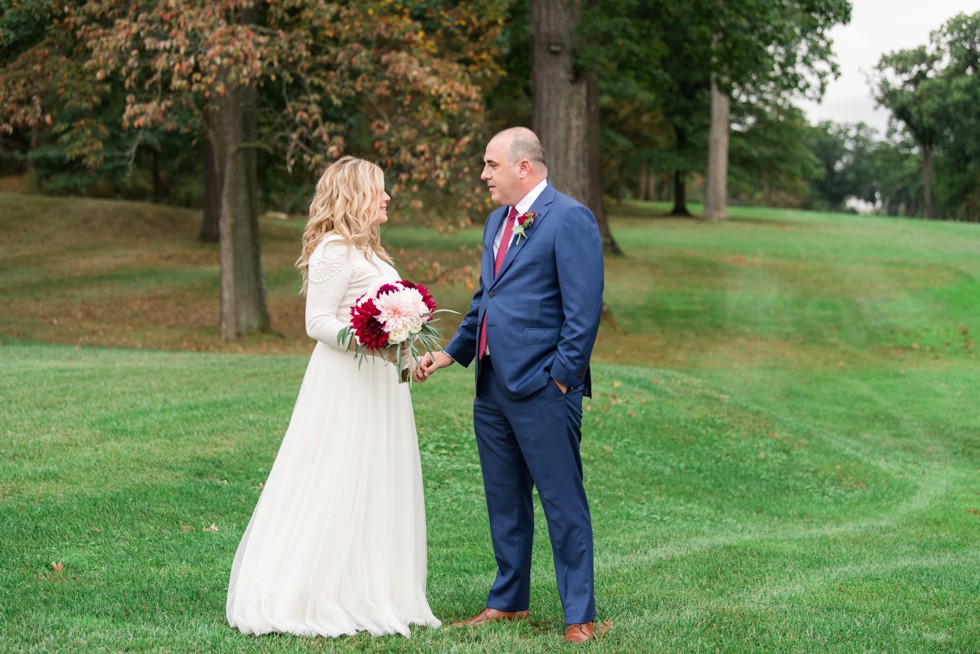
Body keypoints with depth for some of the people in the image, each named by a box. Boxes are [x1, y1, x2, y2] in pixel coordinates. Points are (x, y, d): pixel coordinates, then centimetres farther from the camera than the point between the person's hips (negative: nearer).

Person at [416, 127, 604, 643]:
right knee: (504, 501, 17)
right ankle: (508, 601, 29)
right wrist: (450, 353, 16)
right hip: (492, 387, 9)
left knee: (563, 503, -3)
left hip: (542, 388, -9)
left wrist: (561, 377, -17)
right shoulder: (497, 222, 18)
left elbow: (585, 308, -16)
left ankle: (579, 616, 4)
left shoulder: (569, 219, -11)